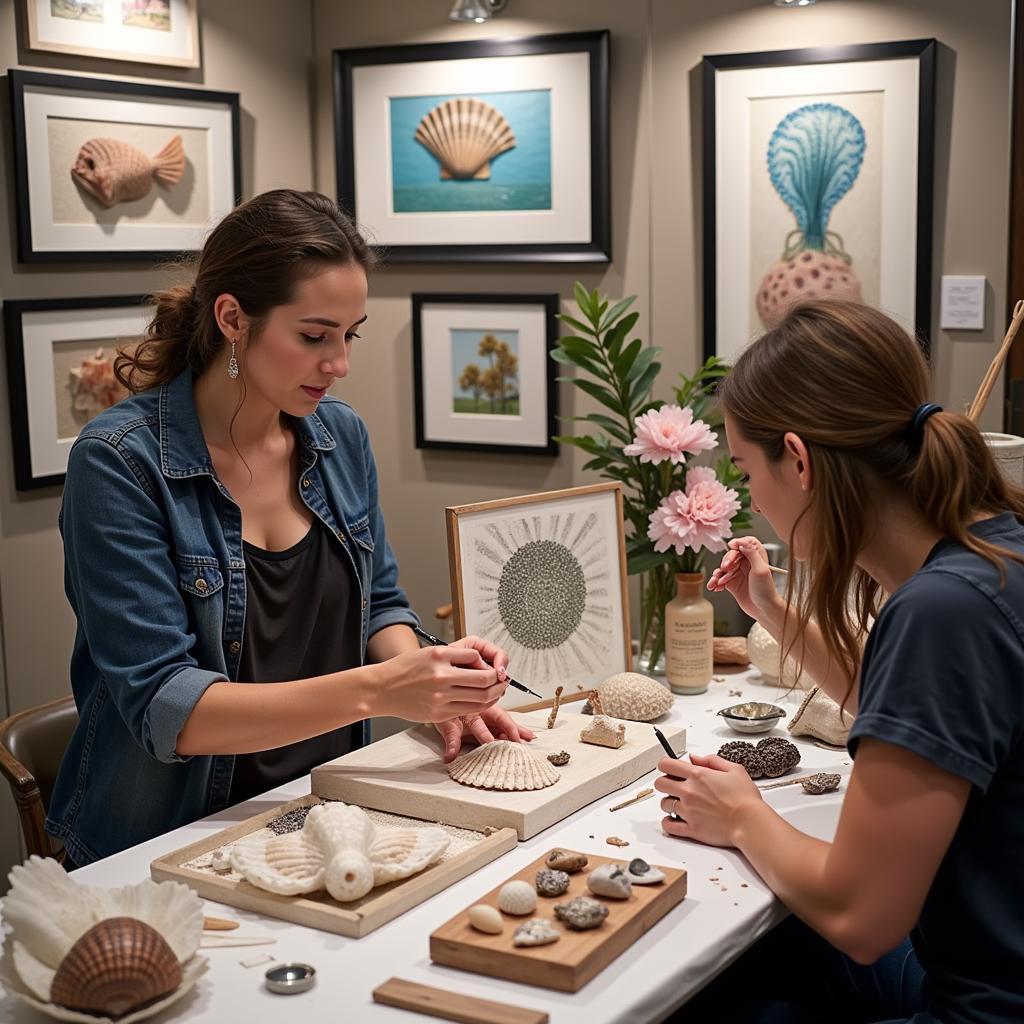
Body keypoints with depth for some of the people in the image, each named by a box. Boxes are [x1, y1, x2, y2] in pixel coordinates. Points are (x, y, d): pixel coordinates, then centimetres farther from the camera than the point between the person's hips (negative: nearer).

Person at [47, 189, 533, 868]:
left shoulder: (342, 436, 4)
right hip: (174, 846, -5)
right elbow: (160, 705, -19)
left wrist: (432, 687, -7)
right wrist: (376, 689, -27)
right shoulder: (121, 461, -15)